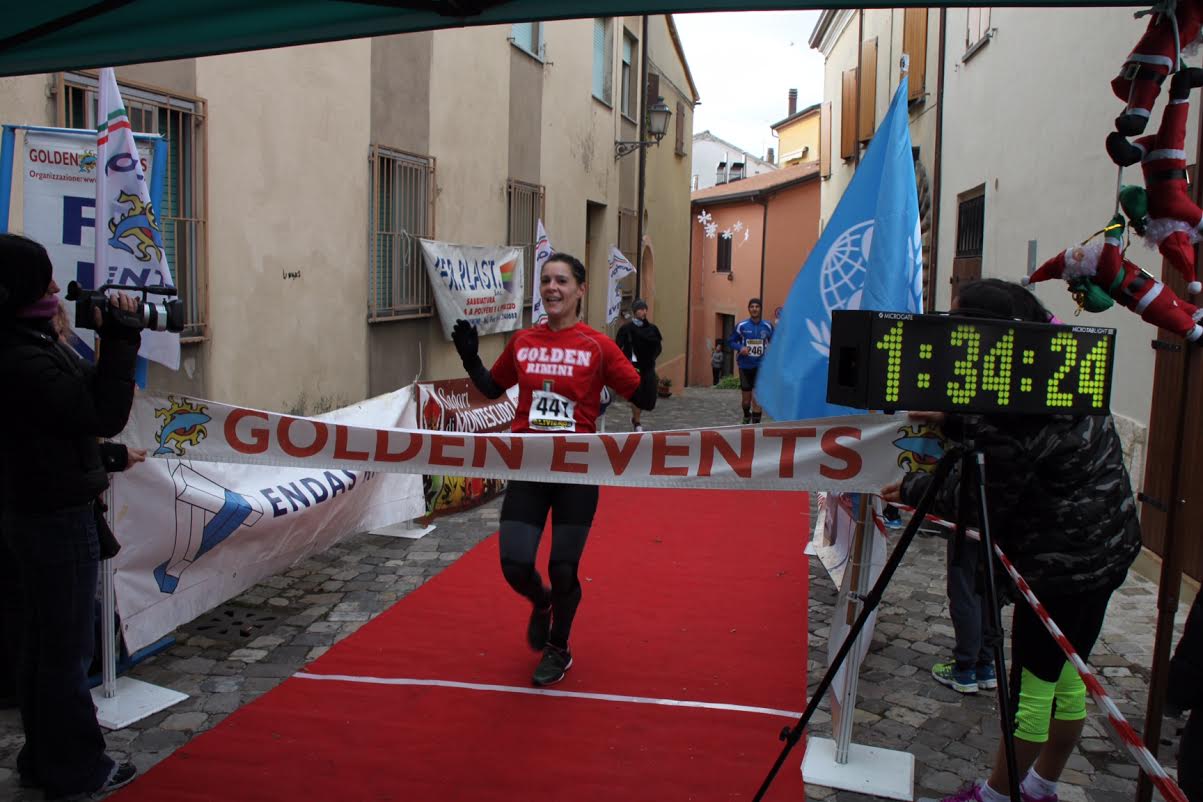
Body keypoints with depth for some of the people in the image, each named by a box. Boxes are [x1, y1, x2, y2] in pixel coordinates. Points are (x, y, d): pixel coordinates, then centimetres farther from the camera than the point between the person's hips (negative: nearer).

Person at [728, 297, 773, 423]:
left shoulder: (768, 326, -1)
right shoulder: (741, 325, -4)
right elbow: (731, 341, 4)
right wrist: (740, 348, -14)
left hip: (761, 366, -1)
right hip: (745, 365, 1)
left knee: (757, 397, -8)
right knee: (746, 398, 13)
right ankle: (746, 417, 41)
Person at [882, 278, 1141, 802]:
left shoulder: (1014, 417, -27)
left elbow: (979, 499, -16)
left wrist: (912, 489, -3)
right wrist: (953, 422, 10)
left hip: (1064, 559, -10)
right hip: (1105, 545, 10)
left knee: (1033, 684, 5)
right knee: (1067, 676, 19)